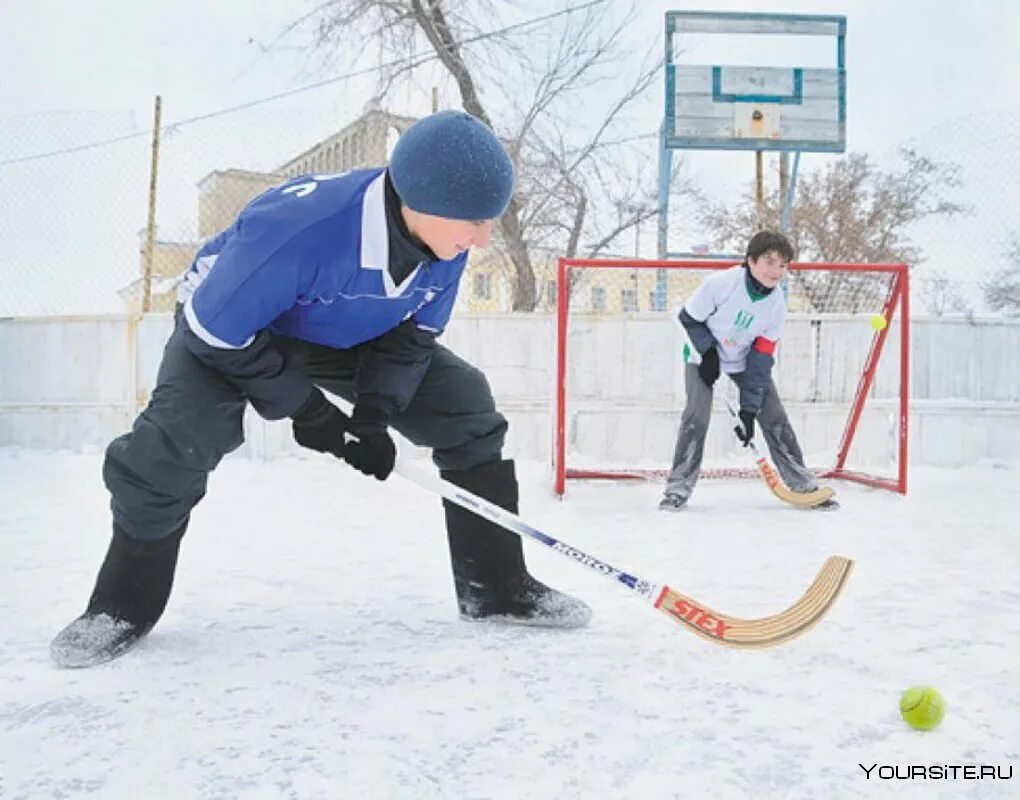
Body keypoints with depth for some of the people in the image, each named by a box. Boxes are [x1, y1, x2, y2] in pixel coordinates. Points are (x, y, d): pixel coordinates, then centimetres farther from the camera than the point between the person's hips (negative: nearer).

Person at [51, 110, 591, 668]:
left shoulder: (446, 239, -24)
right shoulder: (293, 228, -42)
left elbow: (412, 333, -10)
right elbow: (218, 333, -30)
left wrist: (372, 418, -20)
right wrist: (308, 415, -24)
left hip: (359, 336, 5)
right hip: (229, 325, -4)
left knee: (467, 412, -8)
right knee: (176, 444, -26)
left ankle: (497, 588, 4)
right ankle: (122, 606, 2)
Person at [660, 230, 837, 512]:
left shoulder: (777, 305, -16)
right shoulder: (720, 283, -28)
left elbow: (761, 358, -15)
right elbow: (688, 318, -14)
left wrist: (749, 408, -19)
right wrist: (708, 352, -23)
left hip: (746, 359, 4)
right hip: (703, 355, -3)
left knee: (774, 417, 0)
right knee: (697, 416, -20)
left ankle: (803, 484, 12)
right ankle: (678, 487, -9)